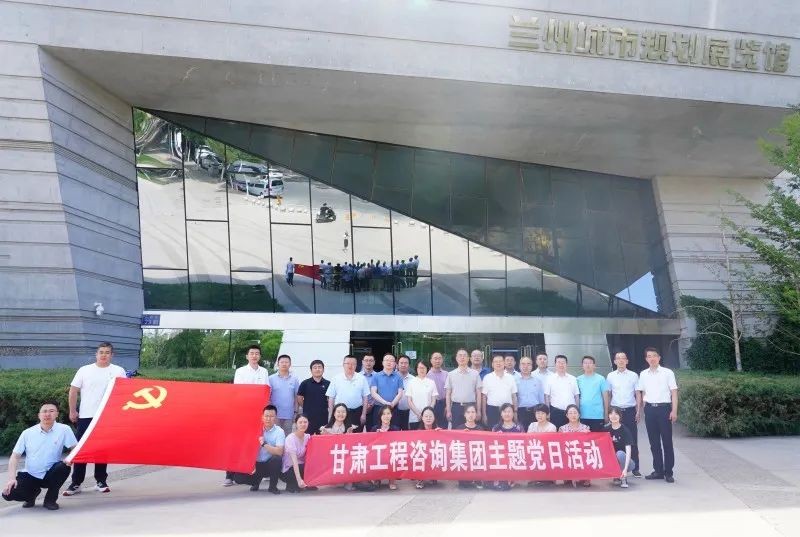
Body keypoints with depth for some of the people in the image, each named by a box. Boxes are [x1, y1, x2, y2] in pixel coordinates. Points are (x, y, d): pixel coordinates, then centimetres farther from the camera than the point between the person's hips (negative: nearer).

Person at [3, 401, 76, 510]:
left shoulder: (64, 429, -9)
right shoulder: (27, 433, -3)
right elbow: (15, 456, -1)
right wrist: (11, 478, -14)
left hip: (50, 475, -1)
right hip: (30, 475, 1)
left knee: (63, 466, -33)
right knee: (9, 493, -23)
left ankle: (50, 499, -6)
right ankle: (32, 493, 14)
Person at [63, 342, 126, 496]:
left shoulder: (118, 371, 5)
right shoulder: (84, 370, 4)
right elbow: (74, 390, 6)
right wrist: (72, 411, 3)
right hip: (86, 416, 0)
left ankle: (101, 481, 17)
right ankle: (76, 483, 7)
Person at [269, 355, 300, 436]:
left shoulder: (295, 379, 7)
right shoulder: (271, 378, 2)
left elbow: (297, 397, 10)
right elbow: (267, 396, 3)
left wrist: (296, 412, 5)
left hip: (289, 415, 2)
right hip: (275, 414, -2)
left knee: (288, 436, 7)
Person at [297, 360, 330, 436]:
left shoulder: (328, 384, 4)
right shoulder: (305, 383, 2)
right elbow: (299, 398, 6)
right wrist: (307, 408, 8)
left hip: (323, 417, 1)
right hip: (308, 417, -1)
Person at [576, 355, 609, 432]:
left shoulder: (601, 379, 2)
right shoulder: (578, 380, 7)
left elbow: (605, 397, 4)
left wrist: (606, 414, 2)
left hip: (598, 416, -1)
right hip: (582, 416, 2)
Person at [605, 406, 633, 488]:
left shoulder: (624, 430, -15)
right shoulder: (606, 429, -3)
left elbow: (628, 451, -23)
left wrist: (625, 469, -34)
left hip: (624, 460, -3)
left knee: (620, 453, -34)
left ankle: (623, 478, -12)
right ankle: (616, 476, 1)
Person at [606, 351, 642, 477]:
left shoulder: (633, 376, 3)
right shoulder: (610, 376, 5)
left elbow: (638, 394, 5)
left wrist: (638, 411, -1)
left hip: (630, 410, -1)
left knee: (632, 440, 3)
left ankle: (635, 468, 12)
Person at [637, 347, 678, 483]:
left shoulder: (667, 373, -2)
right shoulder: (643, 374, 8)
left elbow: (674, 393, -3)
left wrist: (674, 411, -10)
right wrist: (645, 409, 8)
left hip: (664, 408, -4)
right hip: (650, 409, 4)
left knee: (667, 441, 1)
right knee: (654, 442, 9)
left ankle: (668, 472, 7)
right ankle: (658, 470, 17)